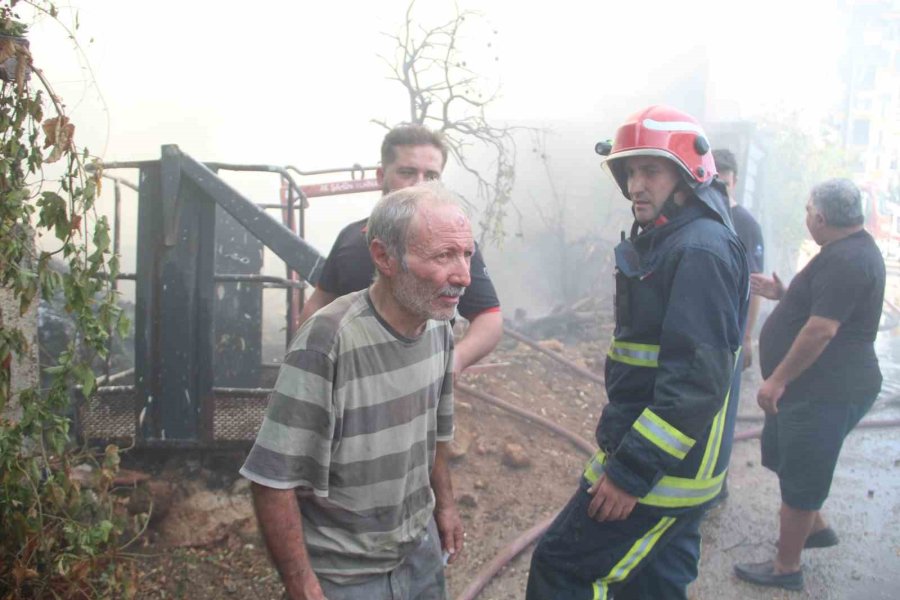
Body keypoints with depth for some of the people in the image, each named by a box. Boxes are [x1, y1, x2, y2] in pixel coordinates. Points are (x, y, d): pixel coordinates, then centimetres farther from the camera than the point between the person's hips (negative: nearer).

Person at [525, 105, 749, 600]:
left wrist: (632, 470, -25)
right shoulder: (662, 241, 12)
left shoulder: (701, 250, -20)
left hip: (663, 468, -10)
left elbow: (696, 379, -27)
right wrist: (621, 440, 20)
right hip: (667, 464, 10)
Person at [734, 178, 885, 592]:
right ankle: (815, 527, 41)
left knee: (799, 478, 1)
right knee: (780, 455, 25)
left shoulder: (846, 260, -22)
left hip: (825, 392, -11)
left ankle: (786, 568, 15)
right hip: (816, 387, 11)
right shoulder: (852, 251, 13)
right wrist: (783, 294, 17)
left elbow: (822, 328, -27)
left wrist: (778, 379, -22)